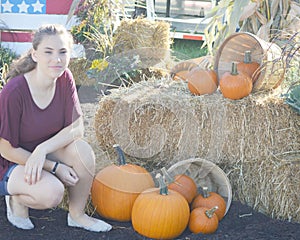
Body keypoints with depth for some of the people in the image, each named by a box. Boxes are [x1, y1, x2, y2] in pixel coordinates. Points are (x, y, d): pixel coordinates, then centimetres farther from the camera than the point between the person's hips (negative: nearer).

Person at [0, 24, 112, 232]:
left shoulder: (64, 78, -11)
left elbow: (77, 128, -12)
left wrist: (42, 150, -29)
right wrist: (55, 167, -22)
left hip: (48, 151, 5)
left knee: (82, 150, -25)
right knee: (52, 193, -33)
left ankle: (77, 215, -4)